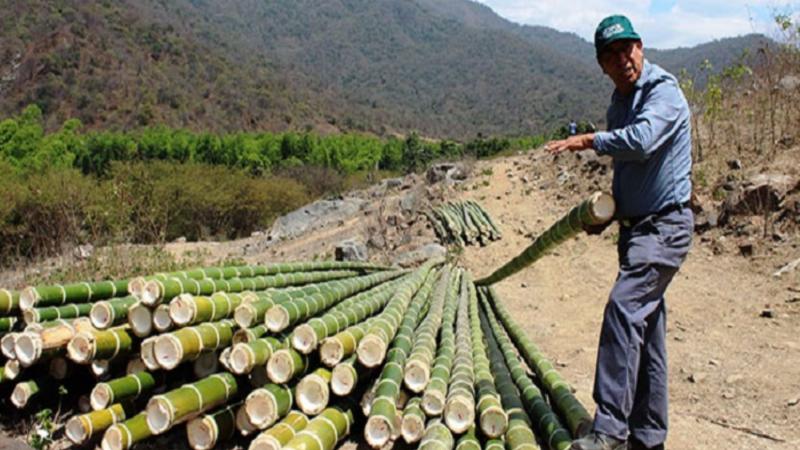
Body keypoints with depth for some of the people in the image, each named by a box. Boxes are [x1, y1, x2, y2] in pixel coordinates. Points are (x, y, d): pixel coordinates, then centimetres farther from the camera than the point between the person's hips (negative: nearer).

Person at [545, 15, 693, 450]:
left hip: (665, 226, -9)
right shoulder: (618, 104, 14)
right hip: (637, 226, 9)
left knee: (623, 311, -22)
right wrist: (610, 211, 15)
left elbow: (641, 141, -32)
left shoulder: (663, 91, -12)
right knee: (644, 329, 12)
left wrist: (589, 140, -21)